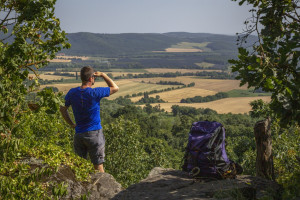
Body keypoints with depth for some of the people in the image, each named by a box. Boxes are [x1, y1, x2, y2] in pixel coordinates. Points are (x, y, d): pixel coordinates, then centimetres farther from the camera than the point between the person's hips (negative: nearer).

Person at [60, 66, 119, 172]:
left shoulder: (72, 93, 1)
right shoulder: (95, 93, -15)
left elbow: (63, 109, 13)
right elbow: (115, 88, -2)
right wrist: (103, 75, 4)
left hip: (78, 134, 5)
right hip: (94, 133, -4)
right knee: (98, 166, 1)